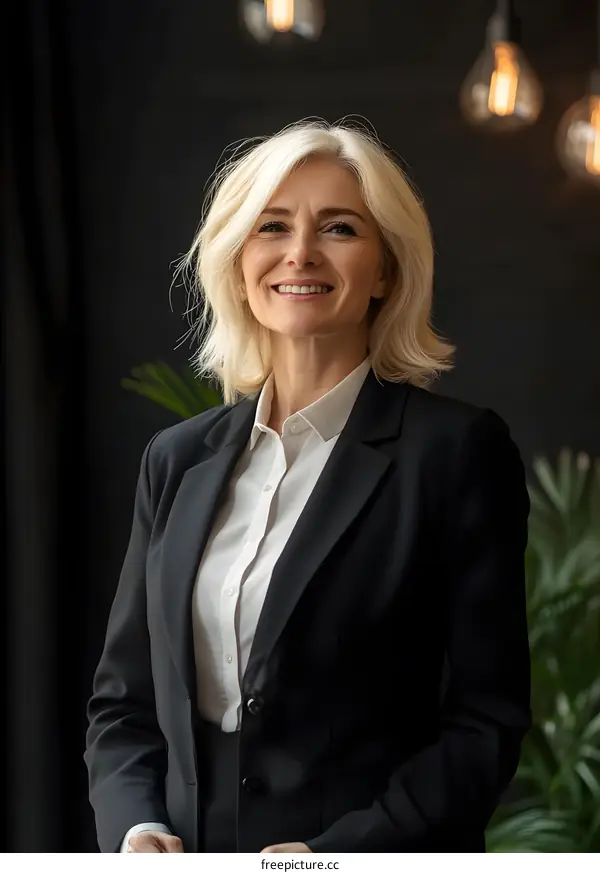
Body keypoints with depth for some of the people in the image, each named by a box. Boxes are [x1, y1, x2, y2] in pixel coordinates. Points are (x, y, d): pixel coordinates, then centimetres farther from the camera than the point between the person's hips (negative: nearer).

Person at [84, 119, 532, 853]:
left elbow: (486, 725, -10)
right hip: (191, 850, 4)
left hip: (374, 855, -4)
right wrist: (137, 832, -8)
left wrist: (330, 855, -20)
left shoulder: (458, 449, -8)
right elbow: (122, 700, 9)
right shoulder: (177, 459, 6)